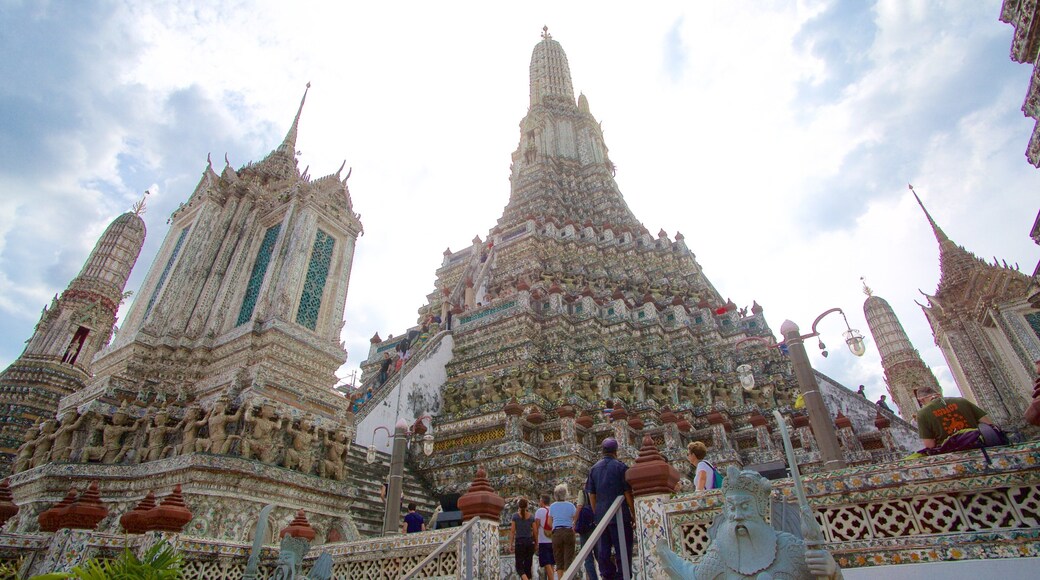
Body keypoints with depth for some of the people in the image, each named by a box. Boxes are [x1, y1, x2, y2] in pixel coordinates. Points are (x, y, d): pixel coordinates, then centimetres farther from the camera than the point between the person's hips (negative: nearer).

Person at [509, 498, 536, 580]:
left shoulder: (515, 516, -3)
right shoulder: (531, 516, 3)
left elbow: (512, 531, -5)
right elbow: (535, 532, 4)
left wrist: (511, 545, 0)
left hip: (519, 542, -3)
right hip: (530, 542, 3)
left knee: (519, 567, 1)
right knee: (528, 566, 11)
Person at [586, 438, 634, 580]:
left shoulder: (594, 468, 8)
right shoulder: (620, 466, -6)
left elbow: (591, 495, 10)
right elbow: (627, 493, -8)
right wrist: (634, 513, 0)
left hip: (601, 515, 5)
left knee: (603, 550, 9)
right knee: (623, 549, 2)